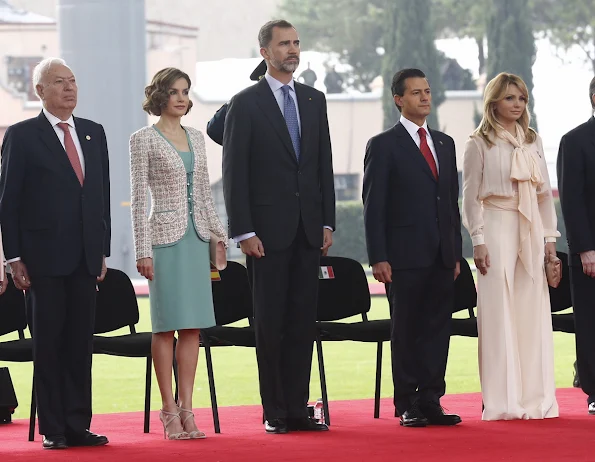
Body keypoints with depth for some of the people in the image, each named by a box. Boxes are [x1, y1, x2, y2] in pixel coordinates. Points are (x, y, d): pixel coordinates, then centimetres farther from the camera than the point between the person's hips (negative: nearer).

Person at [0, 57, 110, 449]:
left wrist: (103, 250, 10)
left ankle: (78, 425, 11)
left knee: (81, 343, 6)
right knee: (48, 344, 1)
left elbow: (102, 194, 15)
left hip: (85, 258, 4)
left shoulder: (94, 133, 13)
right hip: (43, 258, -4)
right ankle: (53, 430, 5)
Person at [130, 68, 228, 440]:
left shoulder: (196, 138, 13)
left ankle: (186, 408, 5)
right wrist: (143, 250, -10)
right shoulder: (144, 140, -3)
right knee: (167, 325, -3)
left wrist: (219, 234, 13)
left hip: (196, 237, 5)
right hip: (166, 237, -5)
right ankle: (169, 410, 1)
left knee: (193, 325, 2)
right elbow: (138, 198, -5)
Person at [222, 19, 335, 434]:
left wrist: (327, 222, 7)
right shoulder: (246, 104, -3)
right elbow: (234, 174, -6)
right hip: (268, 229, -4)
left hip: (308, 229, 4)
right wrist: (244, 232, -12)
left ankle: (297, 408, 9)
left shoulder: (315, 100, 12)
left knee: (303, 321, 4)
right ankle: (275, 412, 5)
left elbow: (324, 166, 14)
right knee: (270, 323, 0)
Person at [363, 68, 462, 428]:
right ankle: (408, 405, 6)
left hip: (442, 256, 5)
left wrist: (456, 252, 13)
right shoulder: (384, 146, -2)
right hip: (405, 256, -5)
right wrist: (378, 258, -12)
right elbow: (374, 206, -6)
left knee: (438, 329, 4)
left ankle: (431, 401, 9)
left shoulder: (445, 144, 16)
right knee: (406, 331, 0)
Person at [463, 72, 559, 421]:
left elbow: (545, 192, 14)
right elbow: (471, 195, -2)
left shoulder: (533, 142, 14)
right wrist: (478, 241, -9)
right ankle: (503, 402, -4)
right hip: (497, 226, -4)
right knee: (499, 311, -5)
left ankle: (536, 398, 6)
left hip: (531, 231, 4)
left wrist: (550, 237, 8)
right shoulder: (480, 143, 1)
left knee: (534, 312, 2)